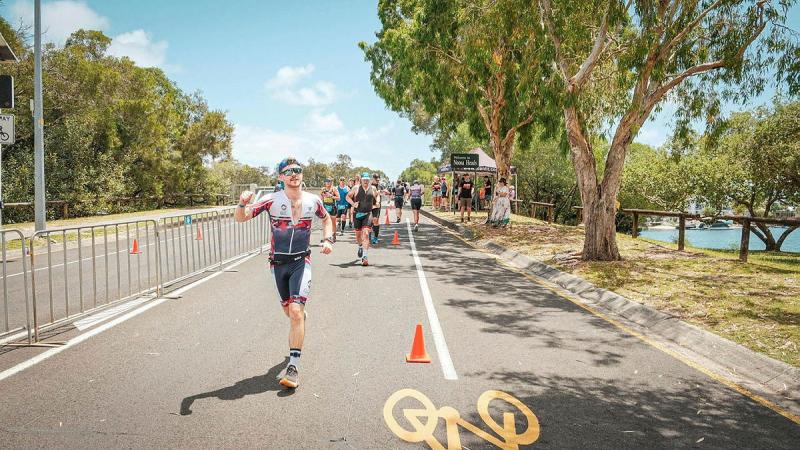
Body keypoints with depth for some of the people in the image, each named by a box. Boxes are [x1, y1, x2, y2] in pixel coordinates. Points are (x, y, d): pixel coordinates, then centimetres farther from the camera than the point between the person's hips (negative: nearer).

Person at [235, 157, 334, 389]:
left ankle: (293, 366, -9)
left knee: (295, 312, -15)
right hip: (278, 263, 1)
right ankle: (302, 316, 53)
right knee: (289, 311, 14)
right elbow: (240, 218, -10)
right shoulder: (272, 200, -8)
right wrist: (242, 204, -31)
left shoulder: (313, 200, -2)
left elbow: (326, 218, 19)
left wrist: (327, 240, 4)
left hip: (301, 262, -1)